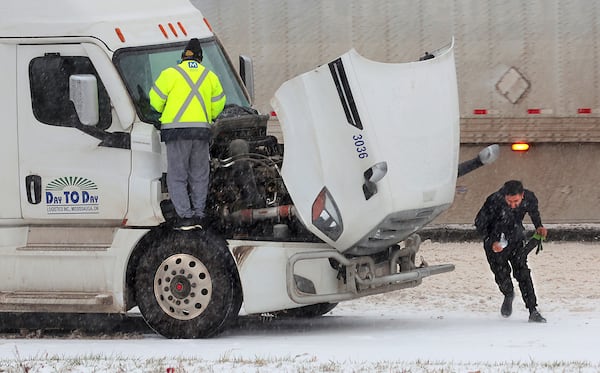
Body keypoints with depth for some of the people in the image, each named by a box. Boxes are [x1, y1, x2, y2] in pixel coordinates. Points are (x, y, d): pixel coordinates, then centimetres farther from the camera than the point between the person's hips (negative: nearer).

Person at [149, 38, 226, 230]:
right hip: (202, 130, 3)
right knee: (199, 175, 13)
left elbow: (156, 100, 1)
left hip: (176, 129, -3)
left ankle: (185, 216, -10)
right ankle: (198, 214, 12)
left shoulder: (170, 74, 0)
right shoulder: (210, 76, 11)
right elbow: (218, 104, 12)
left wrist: (165, 114, 21)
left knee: (177, 176, -1)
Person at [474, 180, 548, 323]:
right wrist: (491, 242, -25)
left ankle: (533, 311, -10)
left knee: (522, 272, -11)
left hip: (516, 240, 1)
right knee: (501, 274, -4)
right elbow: (479, 223, -17)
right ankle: (508, 296, 32)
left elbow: (534, 211, 7)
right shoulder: (494, 201, -31)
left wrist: (539, 227, -7)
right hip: (496, 242, -1)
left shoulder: (529, 198, -21)